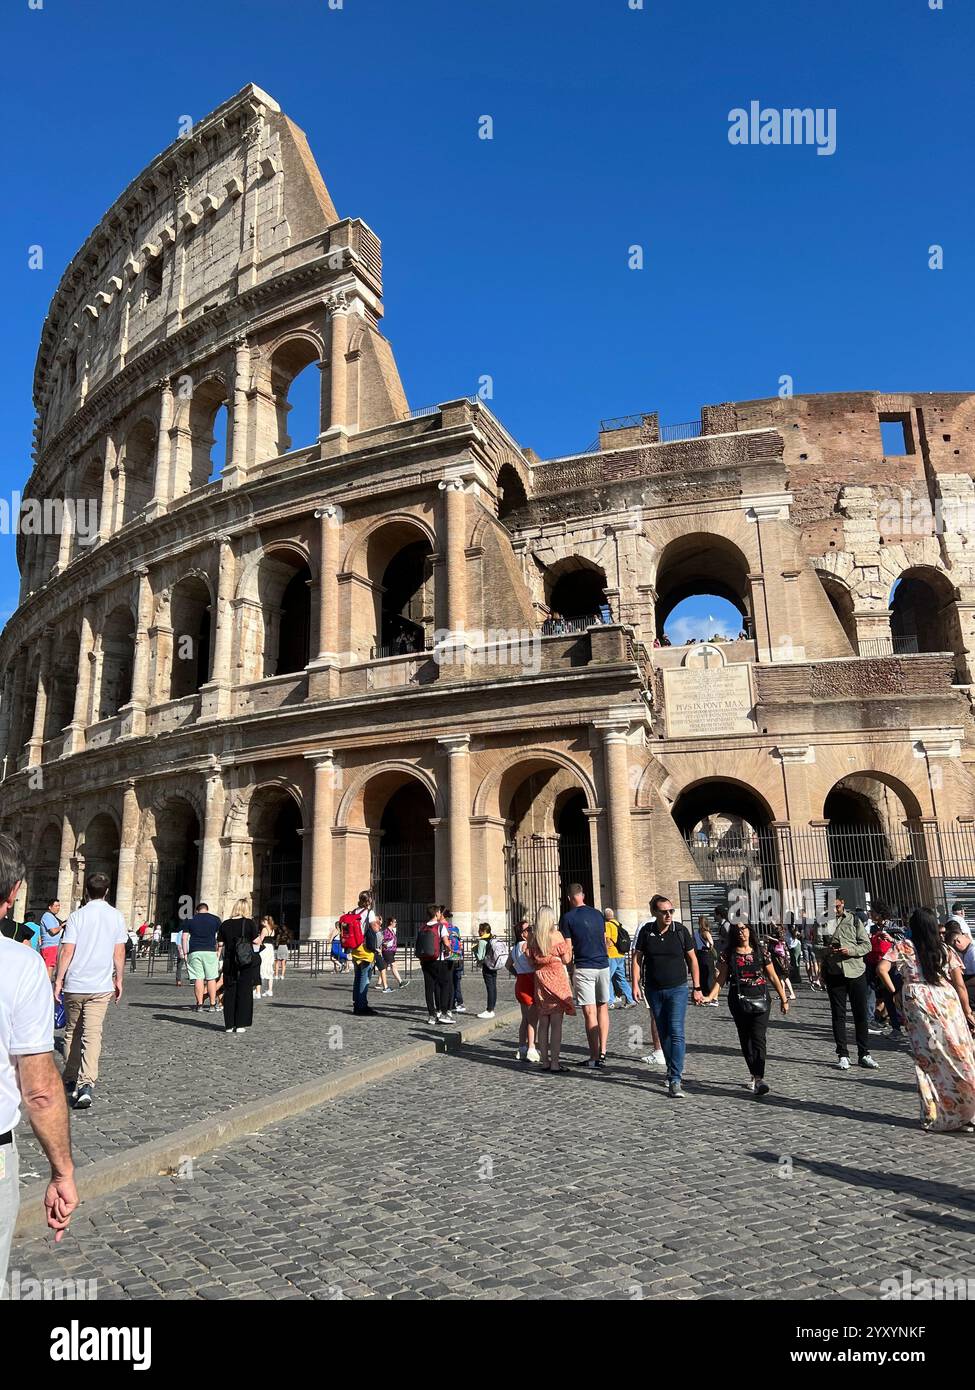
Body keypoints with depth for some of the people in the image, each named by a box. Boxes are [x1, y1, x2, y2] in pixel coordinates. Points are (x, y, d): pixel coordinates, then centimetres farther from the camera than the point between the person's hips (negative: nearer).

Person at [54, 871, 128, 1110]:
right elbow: (119, 953, 4)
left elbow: (66, 951, -9)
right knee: (92, 1035, -2)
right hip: (101, 986, 0)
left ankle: (70, 1081, 26)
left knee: (72, 1033, 17)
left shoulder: (77, 916, -5)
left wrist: (58, 980, -1)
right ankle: (86, 1084, -17)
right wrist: (119, 980, 13)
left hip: (74, 985, 0)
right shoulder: (116, 916, 1)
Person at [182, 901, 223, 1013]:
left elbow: (184, 938, 6)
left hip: (194, 952, 0)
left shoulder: (190, 920, 11)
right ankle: (212, 1005, 5)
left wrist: (185, 954, 7)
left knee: (198, 978, 1)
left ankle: (199, 1005, 1)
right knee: (211, 979, 5)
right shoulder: (215, 919, 10)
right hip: (210, 951, 0)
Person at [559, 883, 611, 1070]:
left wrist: (569, 970, 3)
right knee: (603, 1008, 15)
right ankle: (602, 1053, 11)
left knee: (589, 1012, -1)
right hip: (603, 965, 5)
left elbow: (568, 948, -6)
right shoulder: (598, 914, 11)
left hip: (584, 968, -4)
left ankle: (595, 1057, 1)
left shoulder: (568, 917, -4)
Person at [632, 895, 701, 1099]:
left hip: (677, 989, -2)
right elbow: (637, 958, 4)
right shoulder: (646, 931, -4)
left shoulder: (680, 930, -7)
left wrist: (696, 988, 2)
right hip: (654, 991, 2)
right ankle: (674, 1069, 31)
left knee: (676, 1033, -12)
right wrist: (635, 984, -4)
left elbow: (692, 959, 2)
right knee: (663, 1034, 12)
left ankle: (675, 1081, -13)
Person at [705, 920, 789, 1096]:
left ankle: (758, 1078, -16)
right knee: (745, 1039, 8)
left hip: (760, 999, -1)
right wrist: (710, 997, -11)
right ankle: (754, 1073, 23)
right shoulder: (729, 954, 2)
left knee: (759, 1038, -12)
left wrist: (783, 999, 10)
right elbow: (720, 979, 1)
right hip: (738, 1001, 2)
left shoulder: (761, 951, 2)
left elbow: (773, 977, 8)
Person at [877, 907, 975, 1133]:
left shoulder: (903, 947, 1)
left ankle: (935, 1117, 12)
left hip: (917, 1003, -1)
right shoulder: (945, 949, 7)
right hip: (948, 1003, 2)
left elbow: (882, 969, -10)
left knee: (928, 1060, 7)